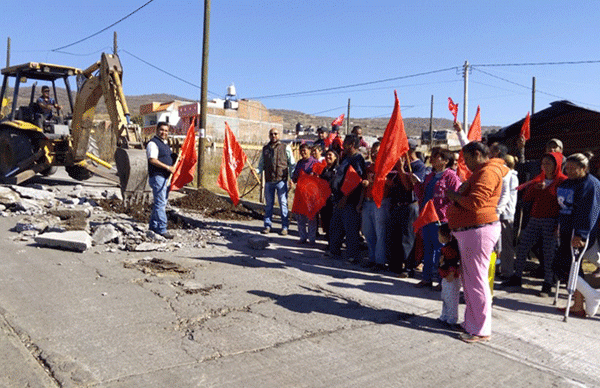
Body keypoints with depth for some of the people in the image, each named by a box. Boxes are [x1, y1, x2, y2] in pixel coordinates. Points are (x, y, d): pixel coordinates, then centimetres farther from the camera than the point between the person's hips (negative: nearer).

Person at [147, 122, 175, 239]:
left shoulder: (165, 144, 20)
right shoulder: (153, 143, -10)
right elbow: (152, 160, -21)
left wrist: (172, 166, 13)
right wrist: (168, 167, -22)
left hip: (165, 177, 10)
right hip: (157, 176, -10)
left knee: (161, 202, 14)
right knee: (160, 203, -12)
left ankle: (154, 226, 23)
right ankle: (162, 229, -12)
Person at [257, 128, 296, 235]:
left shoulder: (285, 148, 5)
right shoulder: (265, 149, 14)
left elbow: (292, 164, 7)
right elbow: (261, 164, 19)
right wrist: (257, 171, -2)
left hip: (281, 180, -3)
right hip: (269, 181, 3)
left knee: (283, 203, -2)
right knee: (268, 204, 8)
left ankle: (285, 227, 5)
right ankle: (267, 226, 17)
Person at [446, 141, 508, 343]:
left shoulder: (488, 172, -13)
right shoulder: (481, 171, 22)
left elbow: (475, 201, -23)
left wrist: (454, 195, -9)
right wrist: (456, 197, 9)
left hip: (479, 230, -11)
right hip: (469, 231, 11)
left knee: (476, 280, -6)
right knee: (468, 278, 16)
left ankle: (482, 330, 3)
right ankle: (471, 323, 27)